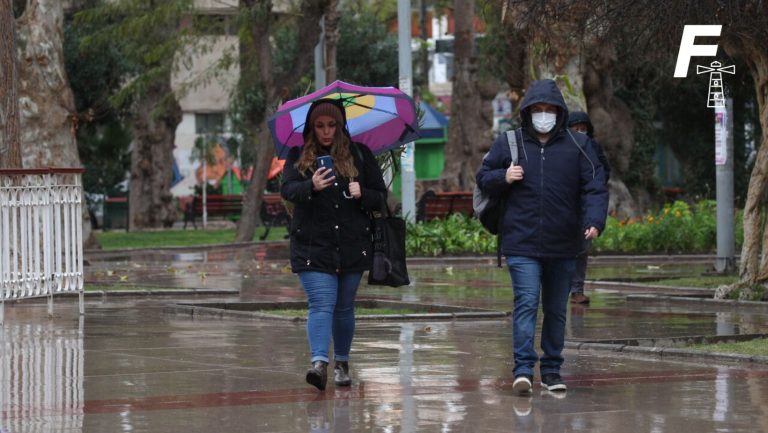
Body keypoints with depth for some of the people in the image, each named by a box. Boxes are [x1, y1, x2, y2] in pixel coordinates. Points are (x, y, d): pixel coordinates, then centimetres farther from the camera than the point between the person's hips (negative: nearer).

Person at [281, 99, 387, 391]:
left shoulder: (359, 155, 9)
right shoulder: (299, 156, 6)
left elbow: (381, 197, 11)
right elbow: (287, 189, -10)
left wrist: (362, 194, -12)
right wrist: (311, 186, -31)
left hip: (352, 245, 2)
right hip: (312, 246, -2)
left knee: (344, 307, 9)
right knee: (321, 304, -15)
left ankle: (342, 363, 22)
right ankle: (319, 363, -25)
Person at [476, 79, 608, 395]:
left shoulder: (578, 146, 4)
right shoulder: (507, 144, 5)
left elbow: (594, 187, -1)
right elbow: (483, 178, 13)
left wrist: (594, 221, -18)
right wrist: (503, 178, -9)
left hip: (564, 247, 2)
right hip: (522, 244, -2)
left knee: (556, 310, 11)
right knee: (526, 303, -14)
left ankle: (552, 370, 21)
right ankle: (523, 369, -18)